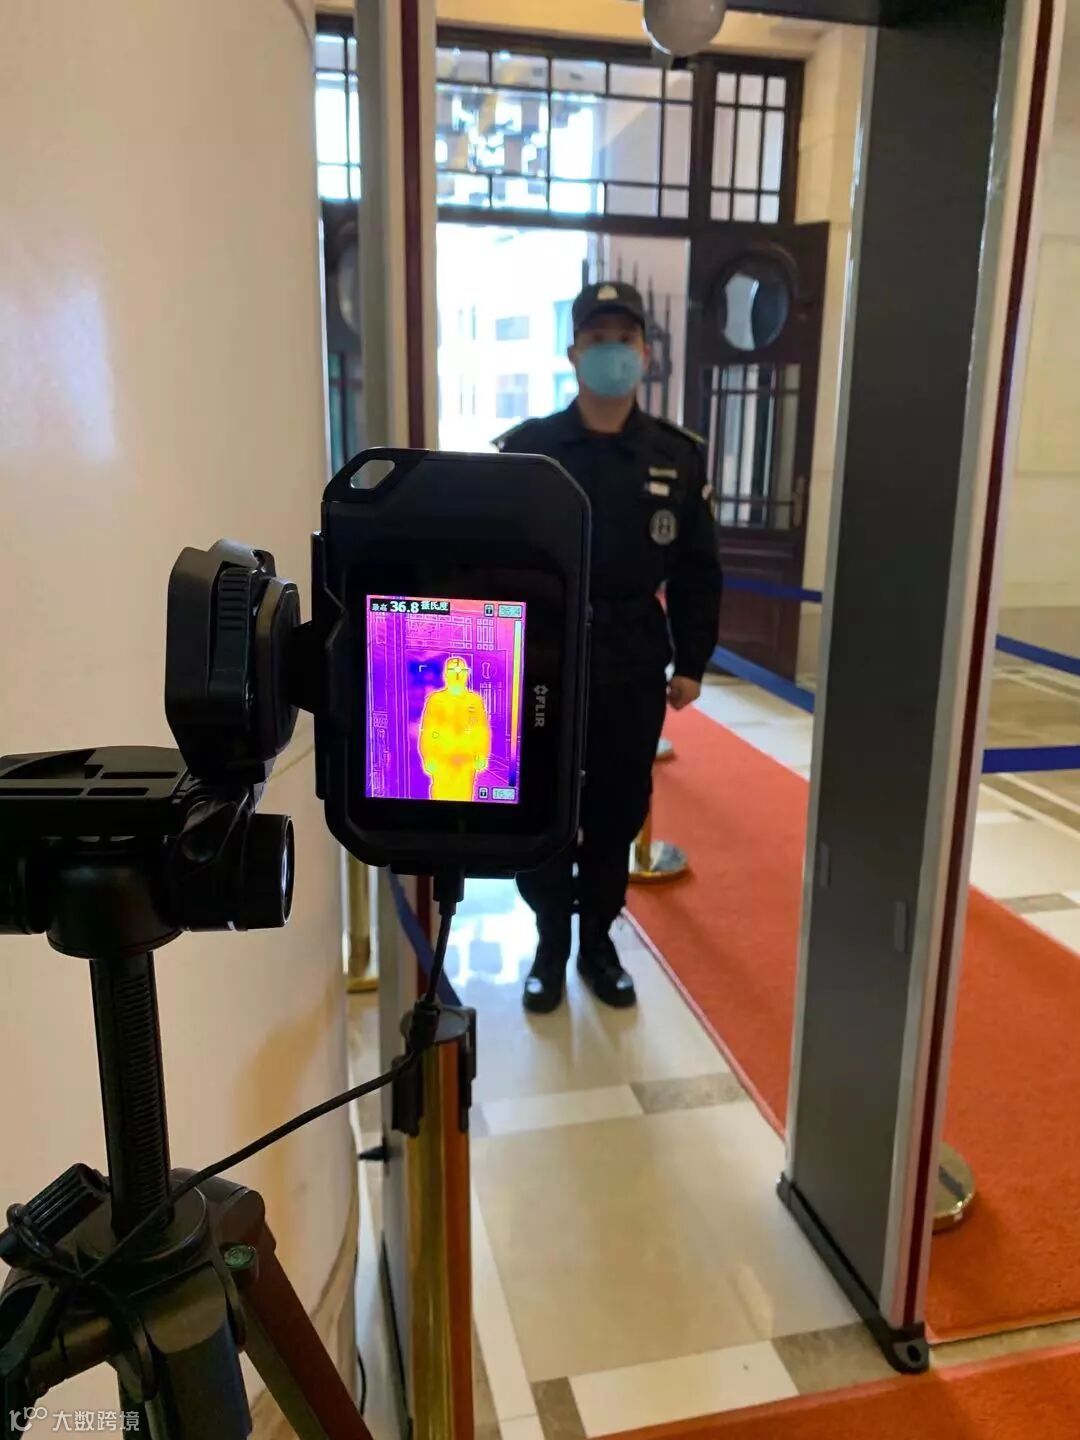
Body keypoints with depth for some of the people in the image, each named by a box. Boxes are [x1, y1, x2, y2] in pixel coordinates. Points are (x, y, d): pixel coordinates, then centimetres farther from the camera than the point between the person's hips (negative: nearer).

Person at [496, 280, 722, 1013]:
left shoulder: (679, 456, 1)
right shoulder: (526, 449, -4)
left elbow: (697, 571, 5)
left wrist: (691, 662, 4)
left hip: (634, 670, 2)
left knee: (619, 815, 11)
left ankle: (598, 938, 31)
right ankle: (551, 944, 28)